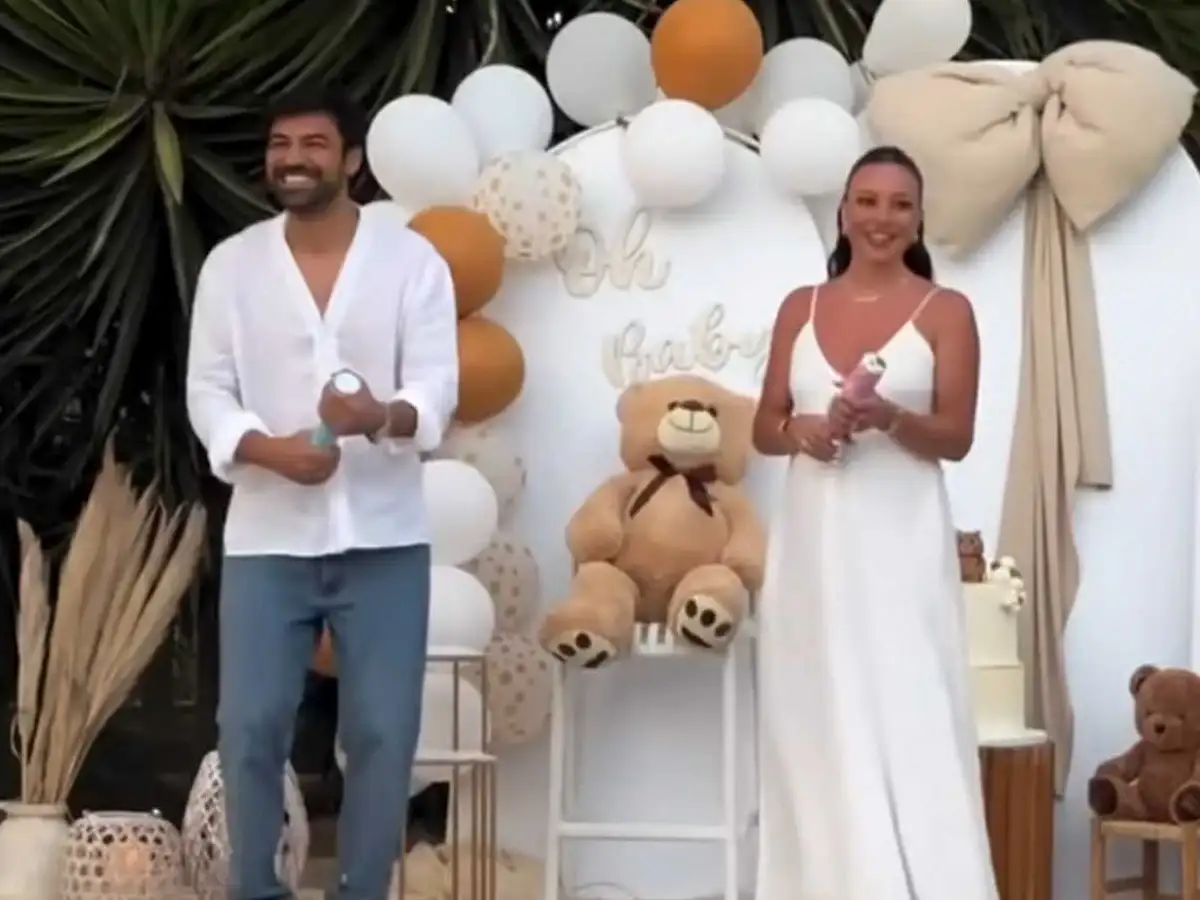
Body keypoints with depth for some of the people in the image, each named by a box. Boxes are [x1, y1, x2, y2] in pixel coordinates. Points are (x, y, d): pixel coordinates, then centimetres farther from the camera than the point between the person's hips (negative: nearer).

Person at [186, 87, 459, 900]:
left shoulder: (412, 259, 0)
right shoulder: (231, 264, 5)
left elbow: (438, 387, -7)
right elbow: (208, 389, 3)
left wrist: (382, 416, -30)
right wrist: (267, 449, -17)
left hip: (384, 539, -1)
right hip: (266, 538, 1)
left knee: (382, 734, 1)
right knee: (251, 728, -1)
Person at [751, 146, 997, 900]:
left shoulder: (945, 311, 1)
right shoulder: (800, 309, 11)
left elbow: (956, 439, -3)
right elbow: (764, 429, 13)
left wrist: (889, 418, -21)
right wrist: (801, 429, -9)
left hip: (900, 542, -3)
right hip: (814, 542, 4)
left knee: (906, 724, -7)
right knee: (821, 725, 4)